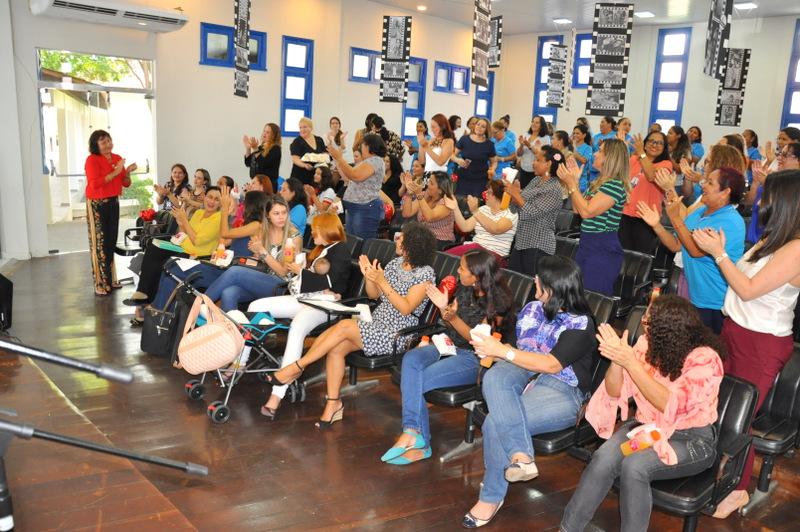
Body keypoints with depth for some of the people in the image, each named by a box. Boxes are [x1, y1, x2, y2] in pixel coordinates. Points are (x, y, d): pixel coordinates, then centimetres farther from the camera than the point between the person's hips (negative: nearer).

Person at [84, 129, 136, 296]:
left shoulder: (117, 158, 9)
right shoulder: (92, 160, -9)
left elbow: (125, 183, 11)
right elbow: (95, 183, -22)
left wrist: (128, 172, -8)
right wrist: (115, 172, -22)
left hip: (113, 202, 6)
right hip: (97, 204, -6)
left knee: (111, 241, 10)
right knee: (99, 243, -6)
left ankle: (110, 279, 20)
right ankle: (99, 283, -3)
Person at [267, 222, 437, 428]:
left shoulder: (425, 274, -10)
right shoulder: (395, 264, 12)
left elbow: (406, 308, -18)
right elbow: (374, 295, 14)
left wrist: (382, 282, -22)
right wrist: (369, 277, -6)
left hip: (396, 335, -7)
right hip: (376, 326, 7)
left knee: (344, 326, -25)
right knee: (336, 348, -18)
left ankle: (296, 368, -14)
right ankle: (333, 403, -8)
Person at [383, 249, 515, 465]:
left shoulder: (498, 302, -14)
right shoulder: (464, 287, 5)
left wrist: (454, 318, -27)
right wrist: (444, 307, -8)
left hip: (475, 358, -7)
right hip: (450, 346, 7)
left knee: (417, 380, -25)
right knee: (411, 358, -25)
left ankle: (412, 433, -9)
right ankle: (415, 435, -28)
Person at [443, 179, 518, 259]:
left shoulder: (511, 214, -2)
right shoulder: (483, 209, 18)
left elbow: (496, 229, -22)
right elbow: (465, 228, 9)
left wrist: (476, 211, -28)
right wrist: (455, 209, -3)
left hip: (495, 253, -5)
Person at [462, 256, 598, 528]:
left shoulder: (580, 324, -8)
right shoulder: (532, 309, 12)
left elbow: (551, 365, -20)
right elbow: (514, 349, 19)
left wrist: (503, 351, -21)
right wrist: (491, 349, -5)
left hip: (560, 391, -6)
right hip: (521, 373, 6)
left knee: (496, 423, -29)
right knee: (494, 378, -32)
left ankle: (492, 496, -10)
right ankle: (520, 455, -40)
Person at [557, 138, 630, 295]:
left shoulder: (615, 185, -16)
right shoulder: (599, 182, 14)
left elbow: (586, 211, -21)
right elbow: (577, 209, 15)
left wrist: (571, 184, -13)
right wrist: (575, 181, 9)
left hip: (604, 250, -10)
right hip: (585, 246, 10)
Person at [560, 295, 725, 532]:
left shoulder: (705, 359, -17)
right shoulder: (647, 344, -4)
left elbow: (670, 405, -27)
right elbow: (615, 393, -3)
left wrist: (630, 362, -33)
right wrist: (617, 359, -22)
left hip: (692, 440, -4)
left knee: (634, 466, -31)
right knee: (604, 456, -25)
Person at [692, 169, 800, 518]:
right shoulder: (772, 239, 10)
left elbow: (749, 290, -21)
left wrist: (718, 253, -17)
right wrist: (720, 250, 2)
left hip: (761, 343, -8)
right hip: (737, 331, 8)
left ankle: (738, 490, 20)